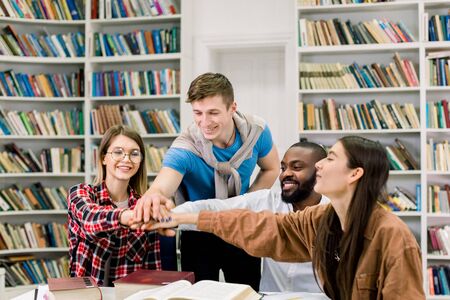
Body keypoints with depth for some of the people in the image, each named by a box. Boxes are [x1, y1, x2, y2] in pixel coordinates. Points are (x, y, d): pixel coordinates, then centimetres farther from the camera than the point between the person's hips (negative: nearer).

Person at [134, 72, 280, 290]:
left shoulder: (256, 131, -18)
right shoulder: (184, 149, -29)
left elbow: (271, 169, 2)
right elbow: (161, 188, -47)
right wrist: (153, 197, -72)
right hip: (199, 233, -3)